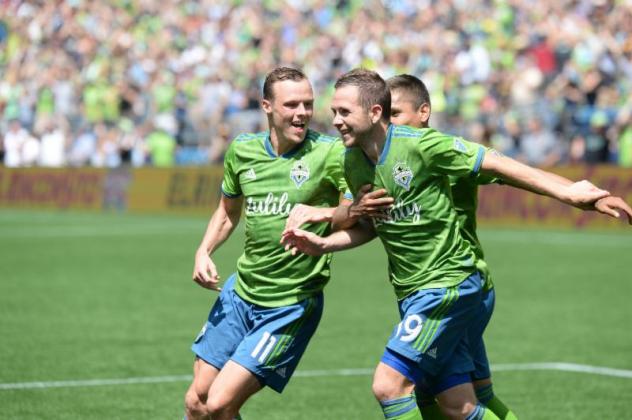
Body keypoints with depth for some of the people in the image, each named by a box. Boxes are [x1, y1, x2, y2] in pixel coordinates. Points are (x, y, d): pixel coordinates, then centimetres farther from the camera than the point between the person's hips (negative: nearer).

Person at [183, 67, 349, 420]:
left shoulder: (330, 153, -14)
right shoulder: (242, 150, 2)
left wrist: (324, 214, -32)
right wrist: (204, 252, 5)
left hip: (291, 307, -5)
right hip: (240, 294, 5)